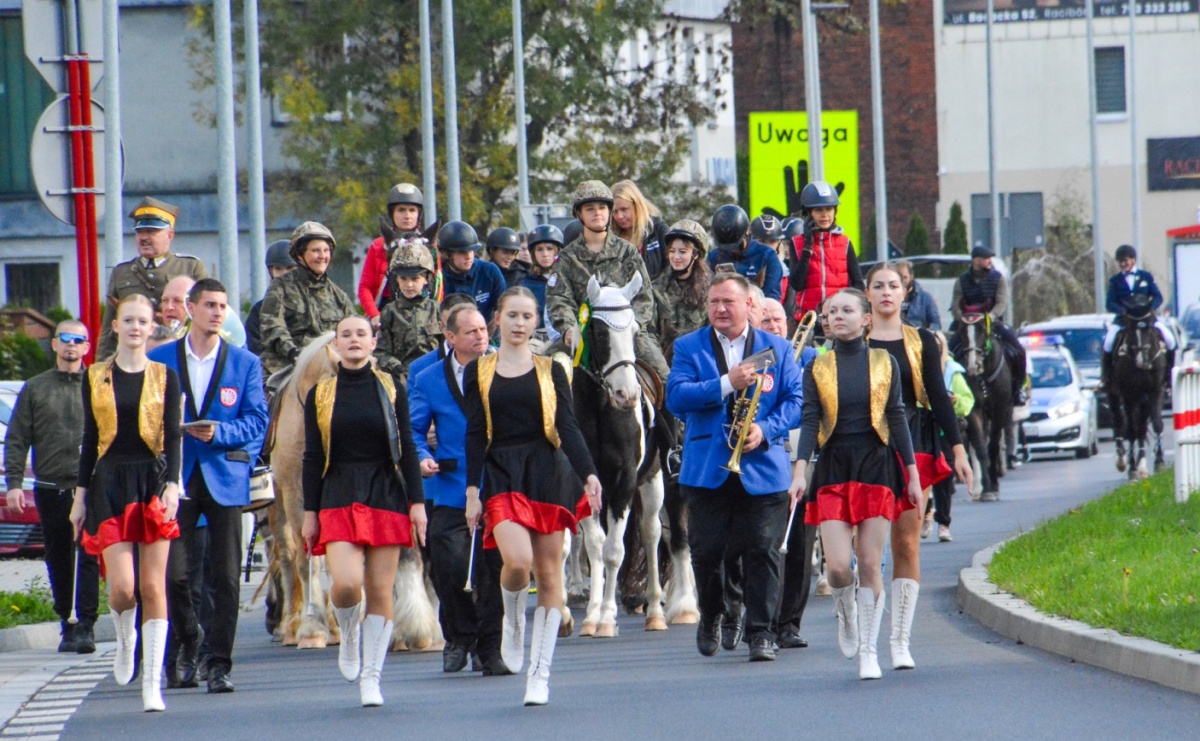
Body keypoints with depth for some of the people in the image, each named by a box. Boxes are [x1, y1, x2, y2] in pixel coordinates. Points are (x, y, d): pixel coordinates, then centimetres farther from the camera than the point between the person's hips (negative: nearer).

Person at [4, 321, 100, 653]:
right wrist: (14, 483, -1)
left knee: (88, 558, -8)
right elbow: (16, 440, 9)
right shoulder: (35, 389, 11)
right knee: (57, 560, 6)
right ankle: (67, 623, 14)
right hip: (50, 488, 2)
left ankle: (86, 626, -7)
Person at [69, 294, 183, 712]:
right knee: (122, 587, -11)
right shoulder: (96, 378, 7)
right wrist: (81, 497, 9)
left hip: (153, 481, 0)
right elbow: (90, 440, 11)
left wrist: (172, 486, -15)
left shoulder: (164, 377, 4)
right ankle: (125, 638, 24)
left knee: (154, 588, -4)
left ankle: (152, 686, 0)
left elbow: (173, 436, -1)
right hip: (111, 484, 0)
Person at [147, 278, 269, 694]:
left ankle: (219, 664, 2)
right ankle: (189, 637, 23)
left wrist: (220, 433, -16)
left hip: (225, 476, 0)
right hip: (177, 476, 0)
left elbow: (257, 421, 0)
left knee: (225, 577, -3)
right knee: (172, 571, -4)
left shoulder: (245, 363, 7)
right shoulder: (160, 360, 7)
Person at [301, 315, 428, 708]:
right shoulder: (320, 394, 7)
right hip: (338, 498, 0)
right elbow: (313, 457, 7)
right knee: (346, 583, -19)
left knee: (381, 591, -2)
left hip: (386, 496, 0)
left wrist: (417, 502, -2)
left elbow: (407, 450, 6)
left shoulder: (391, 390, 6)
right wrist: (310, 513, 3)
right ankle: (348, 633, 13)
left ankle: (370, 678, 5)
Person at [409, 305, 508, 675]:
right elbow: (415, 430, 8)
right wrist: (422, 458, -11)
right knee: (449, 569, -8)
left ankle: (490, 650, 10)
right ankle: (458, 638, 15)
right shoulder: (428, 380, 6)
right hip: (450, 491, 0)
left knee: (493, 572, 0)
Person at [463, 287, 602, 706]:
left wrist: (588, 474, -13)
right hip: (502, 477, -1)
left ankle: (539, 675, 4)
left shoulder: (550, 371, 8)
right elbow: (475, 435, 5)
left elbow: (568, 428, 1)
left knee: (548, 573, -1)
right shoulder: (479, 372, 8)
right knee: (517, 561, -23)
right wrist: (472, 490, -2)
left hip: (547, 471, 1)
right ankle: (512, 620, 11)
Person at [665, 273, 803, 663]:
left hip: (762, 468, 0)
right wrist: (727, 383, -18)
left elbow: (795, 400, 4)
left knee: (762, 552, -5)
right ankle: (711, 616, 27)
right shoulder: (688, 347, 7)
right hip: (706, 468, 0)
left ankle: (761, 632, 0)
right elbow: (675, 397, -8)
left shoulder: (777, 349, 9)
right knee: (706, 551, 3)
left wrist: (766, 429, -14)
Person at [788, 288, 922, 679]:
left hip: (876, 465, 0)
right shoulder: (817, 368, 4)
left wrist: (912, 474, 2)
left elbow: (897, 419, 5)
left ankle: (868, 650, 5)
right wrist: (799, 473, -14)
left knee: (870, 563, -4)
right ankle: (846, 615, 23)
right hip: (833, 468, 0)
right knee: (837, 566, -10)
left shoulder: (884, 363, 4)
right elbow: (809, 422, -2)